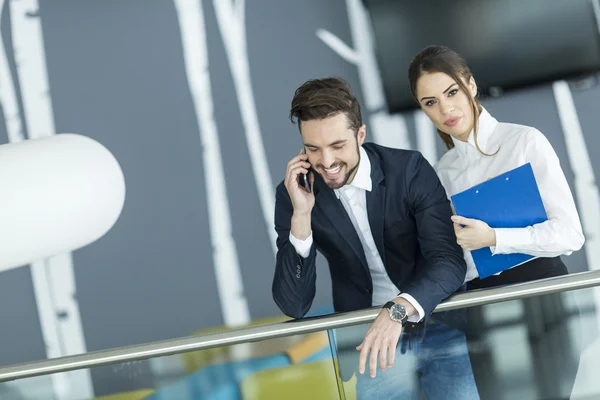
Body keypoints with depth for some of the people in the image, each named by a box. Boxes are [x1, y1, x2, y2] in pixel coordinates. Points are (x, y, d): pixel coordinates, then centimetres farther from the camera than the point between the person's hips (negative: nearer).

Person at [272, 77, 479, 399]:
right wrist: (301, 215, -23)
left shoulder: (409, 169, -10)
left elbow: (449, 261, -18)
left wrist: (398, 310, -36)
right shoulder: (293, 194, -6)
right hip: (367, 337, 1)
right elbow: (293, 306, -11)